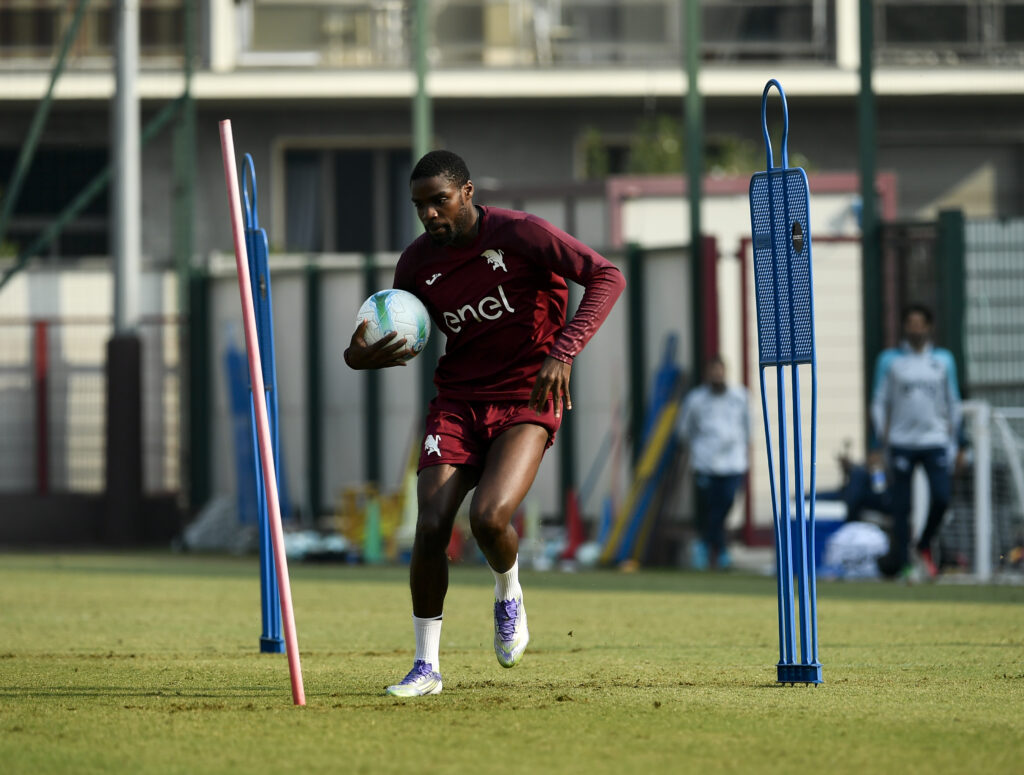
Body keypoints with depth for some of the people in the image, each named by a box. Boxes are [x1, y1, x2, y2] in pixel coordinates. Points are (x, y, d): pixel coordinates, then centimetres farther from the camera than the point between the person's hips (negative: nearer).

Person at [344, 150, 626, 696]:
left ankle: (508, 597, 11)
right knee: (431, 525, -12)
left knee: (489, 517, -25)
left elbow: (606, 276, -14)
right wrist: (360, 358, -10)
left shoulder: (517, 234, -12)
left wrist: (563, 352, -26)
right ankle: (426, 666, 1)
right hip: (457, 402, 4)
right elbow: (399, 339, 16)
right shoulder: (417, 263, 2)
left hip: (527, 401, -4)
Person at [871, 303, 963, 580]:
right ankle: (901, 563, 5)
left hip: (935, 442, 1)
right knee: (901, 507, -3)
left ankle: (925, 545, 13)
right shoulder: (890, 360, 6)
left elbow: (952, 402, 16)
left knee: (941, 497, -12)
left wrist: (954, 442, 10)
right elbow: (879, 403, 6)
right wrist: (883, 440, -3)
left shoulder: (943, 360, 11)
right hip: (901, 443, -1)